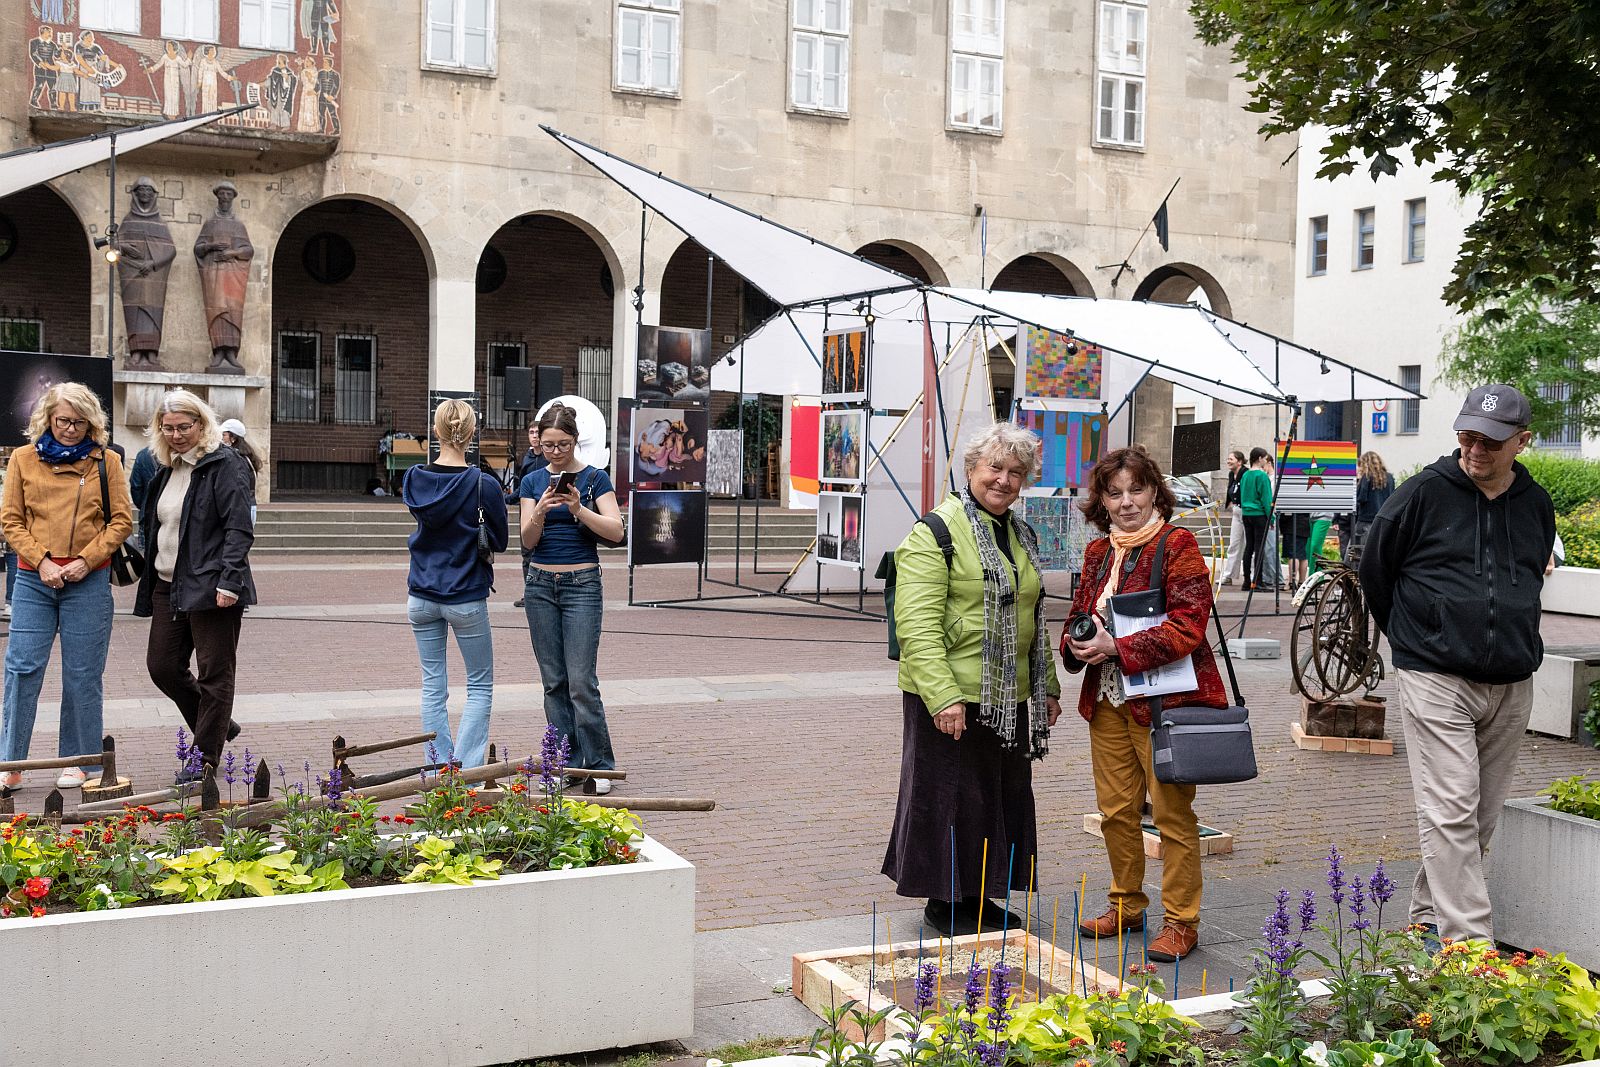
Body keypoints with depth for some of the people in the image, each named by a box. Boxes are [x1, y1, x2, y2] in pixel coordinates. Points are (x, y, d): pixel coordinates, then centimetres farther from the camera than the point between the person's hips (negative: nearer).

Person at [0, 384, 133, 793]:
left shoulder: (106, 461, 4)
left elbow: (121, 520, 2)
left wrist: (85, 560, -9)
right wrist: (41, 561, -8)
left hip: (88, 580, -1)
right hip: (34, 577, 1)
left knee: (83, 674, 4)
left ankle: (81, 761, 14)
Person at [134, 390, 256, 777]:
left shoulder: (225, 465, -9)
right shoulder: (165, 470, 16)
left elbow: (239, 528, -15)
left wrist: (228, 581, -22)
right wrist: (147, 570, 18)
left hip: (209, 587, -8)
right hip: (168, 586, 8)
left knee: (214, 673, 0)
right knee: (162, 666, 10)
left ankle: (207, 754, 11)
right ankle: (218, 727, 28)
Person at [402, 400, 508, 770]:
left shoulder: (414, 480, -1)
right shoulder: (484, 485, -13)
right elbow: (499, 542, -2)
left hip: (422, 597, 4)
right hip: (466, 598, -4)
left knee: (433, 686, 12)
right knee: (480, 686, 8)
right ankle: (465, 770, -2)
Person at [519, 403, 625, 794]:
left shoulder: (595, 478, -2)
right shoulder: (532, 482, 8)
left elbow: (616, 531, -12)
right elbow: (527, 540, 0)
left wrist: (579, 509, -26)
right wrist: (539, 513, -20)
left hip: (581, 584, -4)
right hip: (540, 585, 4)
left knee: (582, 681, -9)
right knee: (554, 681, 6)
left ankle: (599, 766, 2)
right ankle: (566, 763, 14)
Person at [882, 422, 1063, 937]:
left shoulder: (1022, 536, 15)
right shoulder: (936, 533, -11)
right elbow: (917, 625, -19)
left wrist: (1048, 686, 20)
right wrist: (943, 696, -25)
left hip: (1010, 698, 8)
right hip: (952, 700, -8)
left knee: (1003, 795, 14)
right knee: (952, 797, 1)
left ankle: (976, 897, 28)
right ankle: (945, 903, 16)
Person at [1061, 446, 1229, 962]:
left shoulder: (1177, 545, -8)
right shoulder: (1098, 553, 13)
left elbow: (1188, 626, -16)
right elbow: (1079, 615, 22)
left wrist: (1117, 647, -20)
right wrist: (1077, 644, -2)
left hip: (1163, 700, -6)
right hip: (1108, 701, 6)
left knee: (1172, 813, 0)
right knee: (1116, 811, 12)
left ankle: (1181, 921, 11)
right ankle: (1127, 905, 29)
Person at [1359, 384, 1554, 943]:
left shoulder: (1537, 505, 8)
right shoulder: (1423, 493, -6)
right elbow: (1374, 567, 6)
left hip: (1512, 687, 5)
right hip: (1436, 681, -5)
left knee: (1483, 815, 11)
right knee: (1449, 813, -11)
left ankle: (1430, 911, 27)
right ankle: (1469, 940, -10)